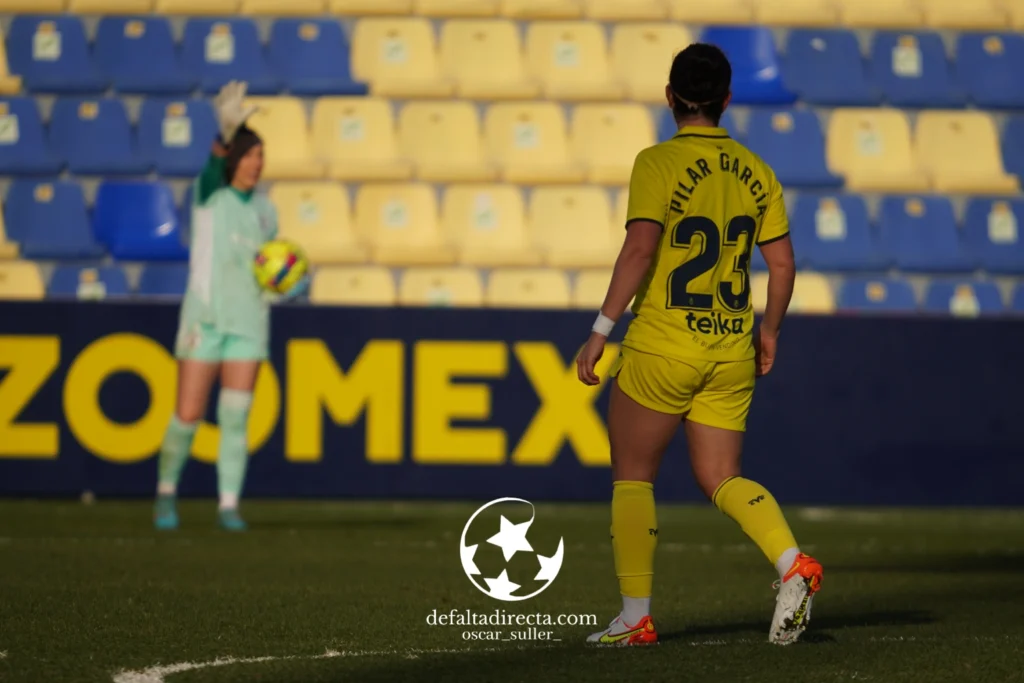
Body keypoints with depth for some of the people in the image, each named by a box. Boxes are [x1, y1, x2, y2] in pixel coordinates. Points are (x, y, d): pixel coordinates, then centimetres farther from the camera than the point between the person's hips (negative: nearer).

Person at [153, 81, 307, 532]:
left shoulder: (265, 211, 9)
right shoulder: (208, 195, -5)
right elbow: (215, 165, -28)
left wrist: (288, 286, -1)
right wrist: (226, 132, -47)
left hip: (248, 323, 3)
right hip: (203, 320, -3)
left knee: (236, 418, -4)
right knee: (188, 416, -1)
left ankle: (229, 506, 2)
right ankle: (167, 491, 20)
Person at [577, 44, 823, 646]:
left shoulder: (658, 164, -11)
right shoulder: (755, 171, 5)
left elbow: (640, 250, -20)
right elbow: (783, 264, 6)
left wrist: (601, 331, -17)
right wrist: (769, 331, 20)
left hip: (662, 347, -5)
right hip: (732, 349, 5)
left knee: (632, 476, 9)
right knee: (720, 479, 12)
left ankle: (636, 619, 8)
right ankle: (793, 563, -12)